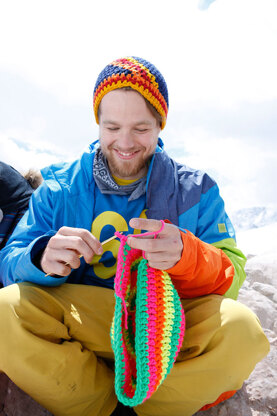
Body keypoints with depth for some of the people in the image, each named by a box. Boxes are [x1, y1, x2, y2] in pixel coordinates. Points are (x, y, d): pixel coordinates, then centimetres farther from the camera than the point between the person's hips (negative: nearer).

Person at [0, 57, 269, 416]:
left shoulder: (195, 191, 1)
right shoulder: (58, 188, 2)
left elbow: (232, 277, -5)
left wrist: (186, 256, -28)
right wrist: (42, 256, -27)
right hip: (81, 330, 1)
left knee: (239, 327, -28)